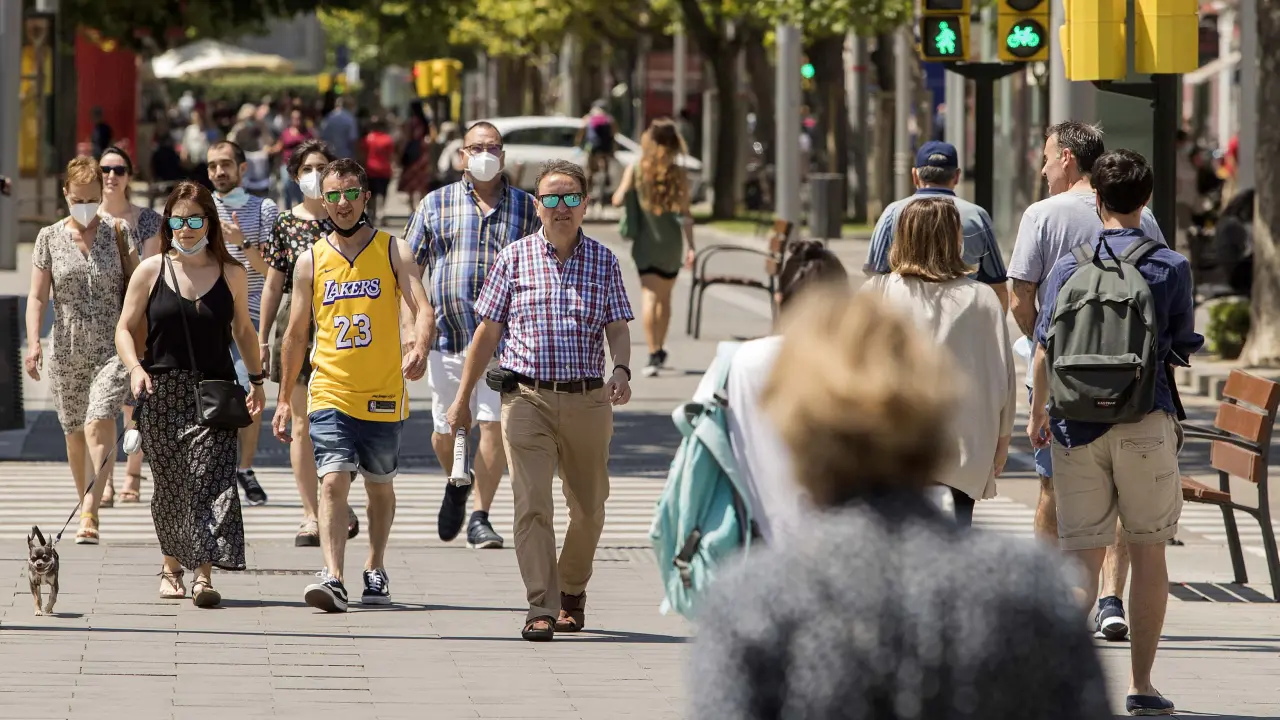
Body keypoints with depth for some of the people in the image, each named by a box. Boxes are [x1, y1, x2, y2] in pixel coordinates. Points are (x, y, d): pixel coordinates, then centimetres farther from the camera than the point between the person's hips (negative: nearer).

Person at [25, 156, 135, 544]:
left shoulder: (117, 232, 3)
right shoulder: (50, 238, 5)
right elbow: (38, 296, 2)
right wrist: (33, 342, -11)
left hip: (111, 347, -2)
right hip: (67, 349, 2)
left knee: (99, 425, -17)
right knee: (75, 433, 9)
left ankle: (89, 514, -24)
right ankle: (88, 506, 26)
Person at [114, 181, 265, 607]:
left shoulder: (231, 274, 6)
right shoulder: (151, 271, 4)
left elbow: (242, 329, 19)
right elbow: (125, 329, 5)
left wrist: (257, 380, 17)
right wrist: (135, 368, -12)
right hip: (161, 393, 1)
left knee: (210, 478, -15)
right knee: (169, 485, 7)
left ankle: (204, 575, -21)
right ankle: (172, 567, 26)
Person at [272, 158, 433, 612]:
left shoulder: (391, 251, 1)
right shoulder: (311, 261, 6)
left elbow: (422, 307, -11)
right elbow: (296, 333, 12)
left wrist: (419, 349, -32)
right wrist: (284, 399, 12)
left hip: (383, 395, 0)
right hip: (330, 392, 0)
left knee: (380, 485, 14)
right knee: (333, 481, -15)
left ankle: (376, 571, 32)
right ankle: (332, 579, -24)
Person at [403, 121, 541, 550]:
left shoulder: (525, 207, 8)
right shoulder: (436, 204, 8)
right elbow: (410, 266, 7)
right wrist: (412, 324, -3)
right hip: (448, 334, 1)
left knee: (494, 427, -9)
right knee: (446, 430, 8)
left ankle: (480, 517, -1)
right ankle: (456, 484, 40)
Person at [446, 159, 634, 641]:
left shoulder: (603, 261, 7)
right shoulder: (515, 258, 4)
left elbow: (618, 327, 5)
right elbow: (488, 331, 8)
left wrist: (621, 371, -16)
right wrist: (462, 398, 9)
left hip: (587, 400, 2)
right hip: (529, 398, -2)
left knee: (589, 509, 12)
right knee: (532, 505, -13)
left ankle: (572, 592, 35)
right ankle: (541, 610, -15)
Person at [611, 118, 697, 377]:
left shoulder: (634, 170, -5)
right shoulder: (678, 174, -5)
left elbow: (618, 200, -7)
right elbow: (685, 213, -7)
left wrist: (621, 190, 16)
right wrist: (690, 246, -5)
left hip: (645, 239, -1)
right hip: (671, 241, 1)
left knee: (649, 296, -5)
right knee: (665, 297, 17)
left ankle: (654, 354, -19)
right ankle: (660, 350, 29)